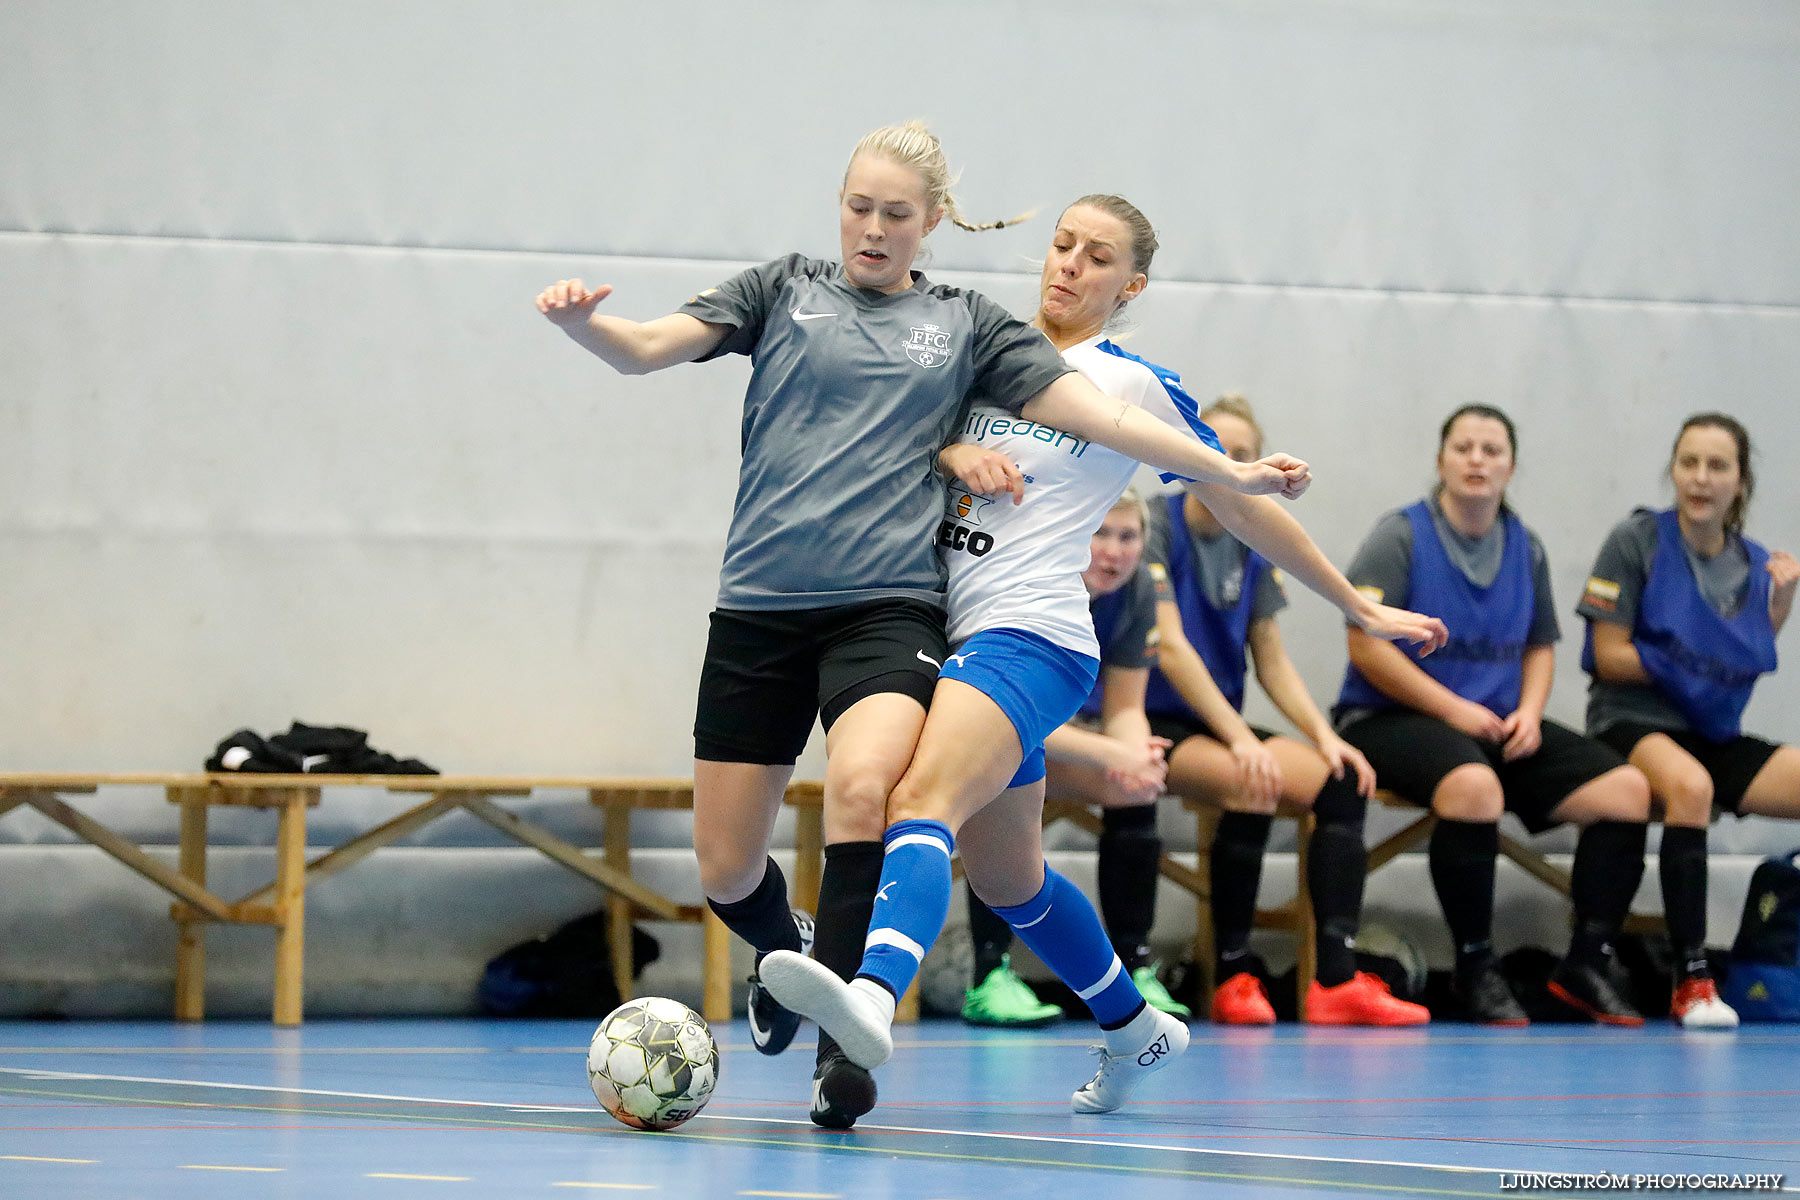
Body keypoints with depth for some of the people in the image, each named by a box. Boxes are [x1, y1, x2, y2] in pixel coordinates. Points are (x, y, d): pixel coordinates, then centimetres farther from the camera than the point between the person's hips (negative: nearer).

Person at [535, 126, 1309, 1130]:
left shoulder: (966, 324, 12)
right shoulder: (785, 292, 11)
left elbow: (1096, 411, 7)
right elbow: (647, 348, 1)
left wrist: (1231, 472, -1)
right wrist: (580, 320, -22)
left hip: (888, 606, -1)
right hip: (760, 607, 1)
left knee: (862, 793, -31)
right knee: (726, 872, 2)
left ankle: (844, 1047, -26)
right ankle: (785, 954, 38)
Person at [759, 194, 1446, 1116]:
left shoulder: (1136, 387, 2)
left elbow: (1241, 505, 9)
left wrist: (1359, 607, 15)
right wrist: (952, 451, -12)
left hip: (1030, 637, -7)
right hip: (958, 637, 7)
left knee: (921, 803, -31)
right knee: (1004, 877, 18)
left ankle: (872, 995, -55)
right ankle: (1136, 1030, 40)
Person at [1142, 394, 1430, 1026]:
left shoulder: (1251, 550, 12)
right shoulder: (1156, 529, -9)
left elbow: (1272, 662, 12)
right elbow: (1170, 647, -18)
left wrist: (1323, 734, -5)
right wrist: (1240, 739, -26)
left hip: (1219, 725, 7)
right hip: (1152, 724, -7)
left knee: (1342, 780, -16)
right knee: (1252, 784, -34)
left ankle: (1337, 981, -24)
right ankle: (1231, 977, -23)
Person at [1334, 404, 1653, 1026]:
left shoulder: (1525, 548, 13)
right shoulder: (1401, 536, -5)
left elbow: (1539, 646, 21)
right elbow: (1366, 647, -11)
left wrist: (1528, 712, -1)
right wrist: (1455, 711, -16)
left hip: (1499, 726, 6)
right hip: (1391, 719, -6)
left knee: (1625, 788, -11)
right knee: (1474, 784, -39)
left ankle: (1587, 962, -4)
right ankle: (1474, 967, -24)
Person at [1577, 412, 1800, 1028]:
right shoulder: (1637, 540, -3)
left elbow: (1749, 666, 9)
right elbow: (1610, 657, -6)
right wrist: (1697, 669, -8)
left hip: (1716, 735, 5)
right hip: (1633, 724, -5)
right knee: (1690, 785, -39)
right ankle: (1691, 982, -35)